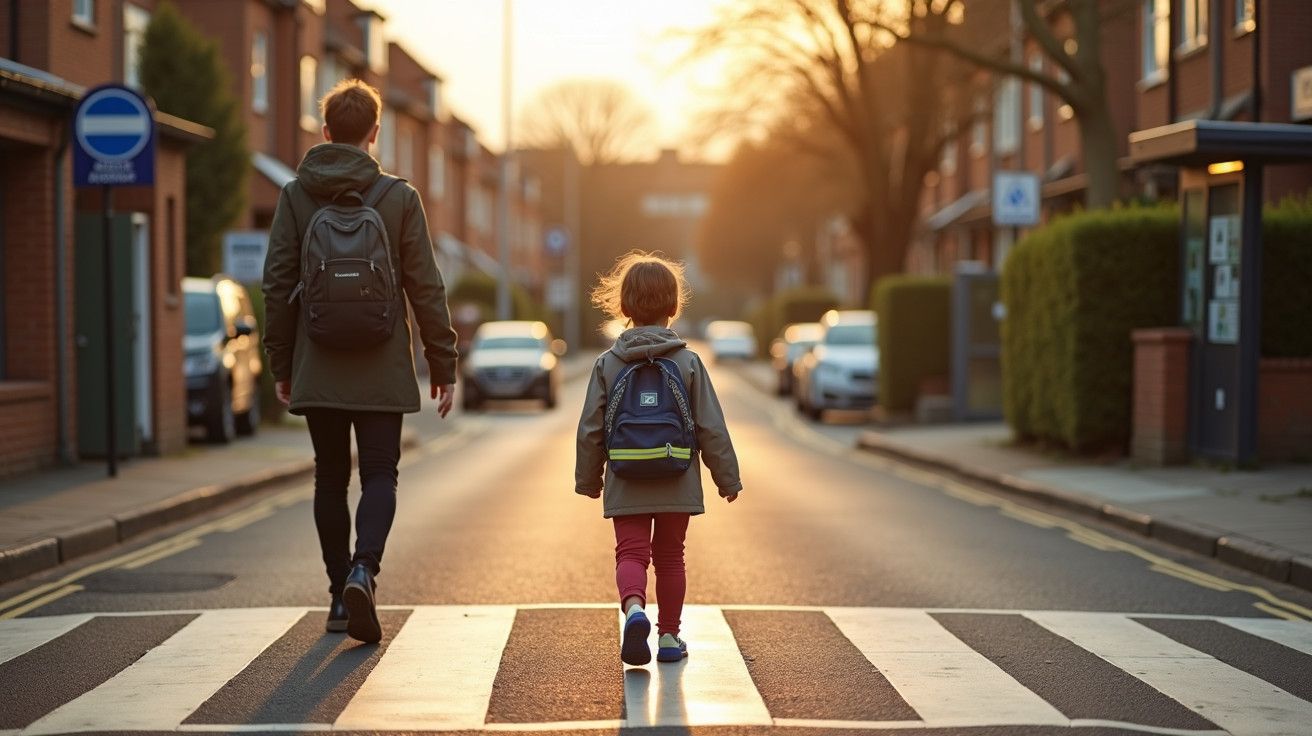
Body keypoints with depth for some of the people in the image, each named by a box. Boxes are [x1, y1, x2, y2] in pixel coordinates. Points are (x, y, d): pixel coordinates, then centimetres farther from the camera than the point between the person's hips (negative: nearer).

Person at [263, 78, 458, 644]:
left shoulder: (295, 196, 1)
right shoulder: (399, 197, -3)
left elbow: (277, 284, 1)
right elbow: (425, 287, -3)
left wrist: (281, 363, 9)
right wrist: (443, 363, 4)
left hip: (317, 369, 2)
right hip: (381, 371, -2)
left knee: (330, 479, 12)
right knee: (379, 475, 4)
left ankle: (341, 596, 15)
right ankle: (363, 571, -20)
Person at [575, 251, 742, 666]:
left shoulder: (608, 364, -2)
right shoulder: (688, 362, -4)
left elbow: (591, 429, 2)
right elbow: (711, 427, -3)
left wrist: (588, 480, 15)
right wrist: (727, 478, 7)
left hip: (626, 486, 0)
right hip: (677, 485, 0)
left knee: (631, 553, 1)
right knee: (670, 557, 12)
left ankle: (634, 607, -27)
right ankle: (669, 636, 17)